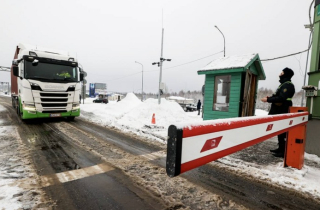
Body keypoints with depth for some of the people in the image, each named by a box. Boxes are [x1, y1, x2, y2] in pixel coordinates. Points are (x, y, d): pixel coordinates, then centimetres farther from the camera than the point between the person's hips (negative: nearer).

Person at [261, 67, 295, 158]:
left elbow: (281, 98, -24)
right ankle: (280, 148, 27)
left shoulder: (288, 85, -13)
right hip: (279, 112, 11)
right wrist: (270, 97, 8)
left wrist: (268, 100, -17)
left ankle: (283, 152, 1)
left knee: (282, 132, -6)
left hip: (282, 112, -11)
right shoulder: (284, 84, 19)